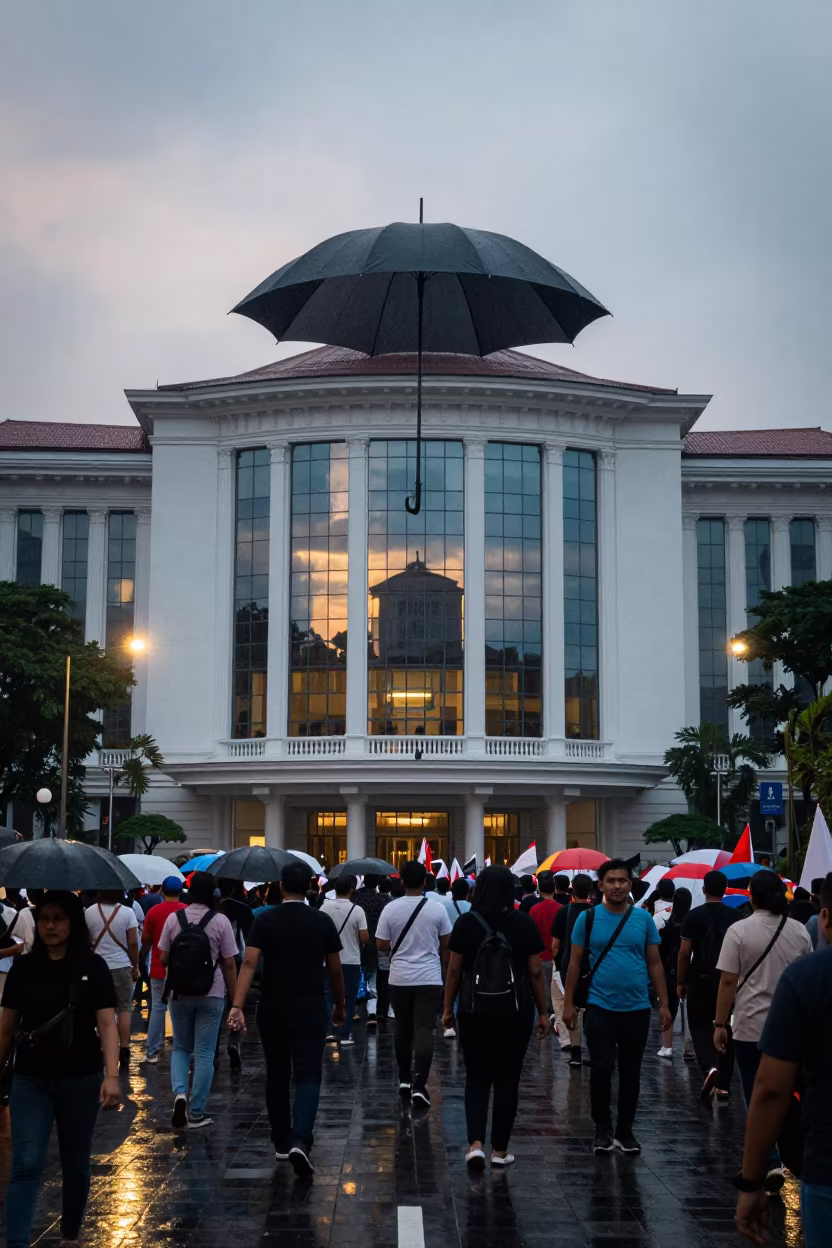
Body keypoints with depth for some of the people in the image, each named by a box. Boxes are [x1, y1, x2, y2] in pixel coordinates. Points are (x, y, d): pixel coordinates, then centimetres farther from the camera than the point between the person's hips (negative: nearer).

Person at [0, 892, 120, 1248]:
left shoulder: (93, 966, -5)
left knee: (75, 1163, 12)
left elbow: (106, 1024, -10)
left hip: (80, 1078, -1)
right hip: (30, 1080, 1)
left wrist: (112, 1075, -21)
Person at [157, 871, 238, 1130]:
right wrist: (235, 999, 2)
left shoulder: (174, 918, -3)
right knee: (204, 1053, 6)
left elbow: (163, 959, 1)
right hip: (211, 995, -2)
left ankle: (179, 1092, -7)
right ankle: (196, 1113, 8)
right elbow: (229, 964, -6)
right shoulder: (220, 921, -8)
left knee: (181, 1048, 17)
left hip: (179, 994, 2)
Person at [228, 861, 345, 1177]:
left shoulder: (265, 921, -4)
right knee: (308, 1076, -3)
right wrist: (340, 1006, 17)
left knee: (277, 1075, 17)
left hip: (272, 1010, 1)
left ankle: (282, 1143, 26)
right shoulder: (323, 921, -2)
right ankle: (300, 1141, -23)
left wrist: (237, 1006, -20)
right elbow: (335, 970, 3)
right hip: (310, 1011, -1)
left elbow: (249, 963, -15)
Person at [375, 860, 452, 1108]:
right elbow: (445, 944, 5)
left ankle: (404, 1080, 25)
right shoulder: (437, 909, -6)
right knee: (424, 1030, -3)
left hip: (399, 978, 1)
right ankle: (419, 1085, -13)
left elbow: (381, 945, -2)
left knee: (403, 1029, 16)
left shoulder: (391, 909, -6)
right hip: (429, 978, -1)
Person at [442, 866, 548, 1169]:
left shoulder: (466, 923, -4)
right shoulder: (525, 924, -3)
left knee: (477, 1078, 12)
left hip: (475, 1009, 0)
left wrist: (448, 1008, 7)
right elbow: (535, 972, -2)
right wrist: (542, 1012, 7)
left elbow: (454, 970, -3)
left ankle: (475, 1144, -3)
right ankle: (499, 1150, 15)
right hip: (516, 1010, 0)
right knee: (507, 1079, 10)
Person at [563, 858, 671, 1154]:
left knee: (630, 1073, 10)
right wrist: (568, 1002, -2)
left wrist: (664, 1004, 2)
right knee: (602, 1069, -5)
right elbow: (575, 962, 1)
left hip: (637, 1009, 2)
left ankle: (625, 1131, 22)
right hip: (600, 1007, -2)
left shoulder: (643, 918, 2)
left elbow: (655, 963, 6)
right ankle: (602, 1127, 14)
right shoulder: (588, 918, -2)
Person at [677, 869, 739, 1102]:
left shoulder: (693, 916, -7)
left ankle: (710, 1066, -18)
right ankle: (723, 1087, 12)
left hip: (701, 979, -2)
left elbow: (685, 952, -8)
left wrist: (680, 982, 2)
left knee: (700, 1026, 9)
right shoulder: (735, 917, -1)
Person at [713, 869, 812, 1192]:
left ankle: (770, 1163, -9)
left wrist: (720, 1023, -3)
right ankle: (762, 1161, 20)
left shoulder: (739, 930, -9)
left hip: (751, 1026, -3)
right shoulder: (799, 931, 2)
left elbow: (728, 982, -10)